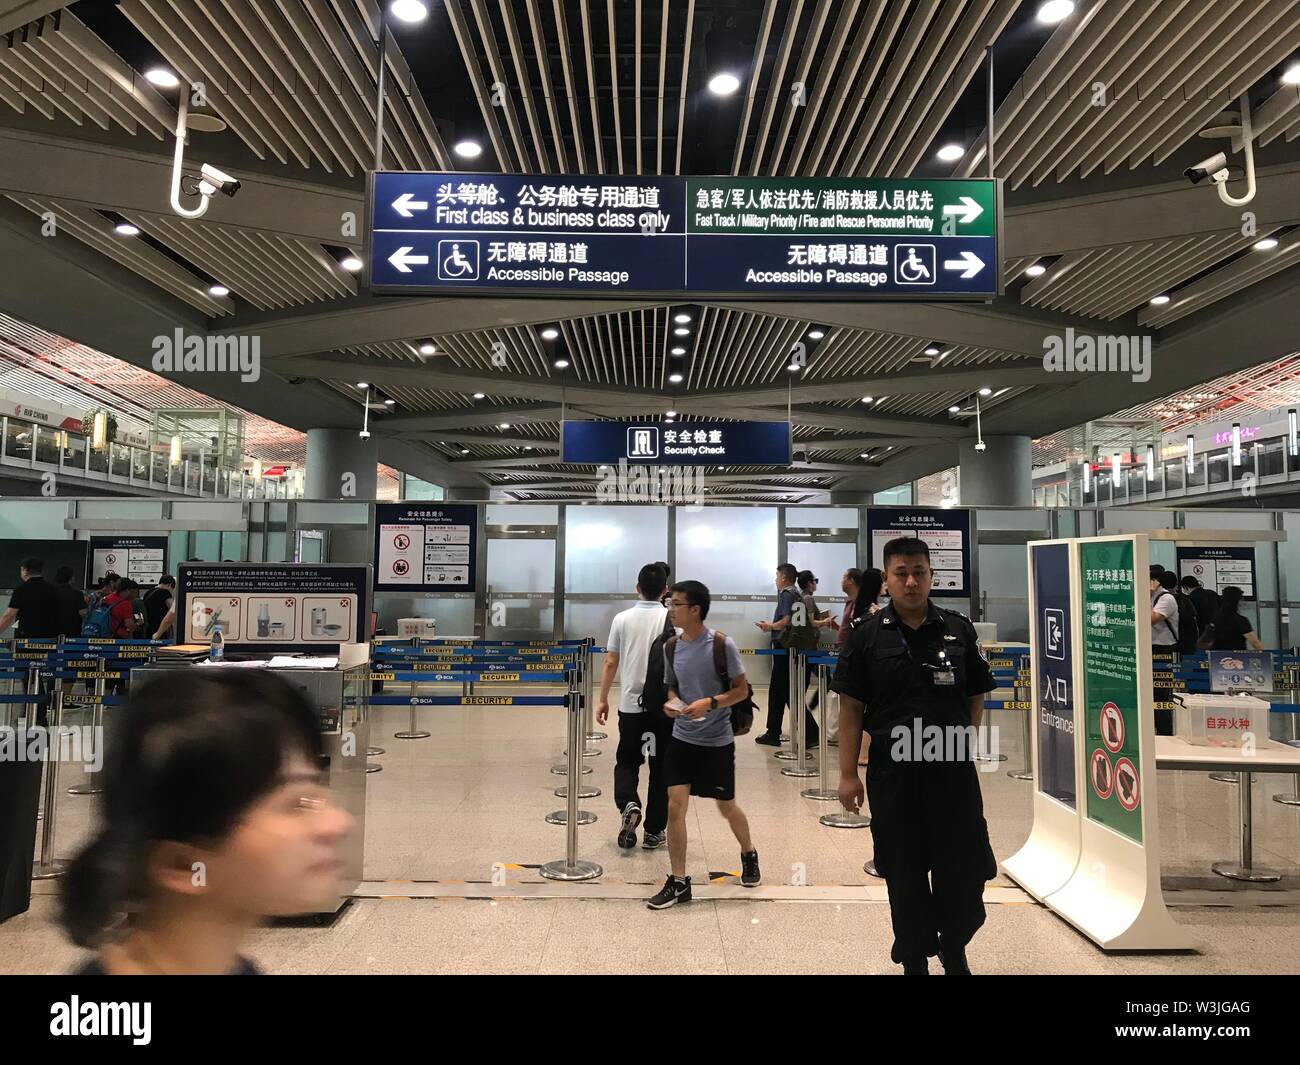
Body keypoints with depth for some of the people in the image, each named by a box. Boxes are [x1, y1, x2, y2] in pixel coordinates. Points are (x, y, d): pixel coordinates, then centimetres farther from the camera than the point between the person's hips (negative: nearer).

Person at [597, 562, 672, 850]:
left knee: (627, 760, 16)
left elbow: (610, 663, 1)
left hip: (630, 704, 1)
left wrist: (602, 699, 10)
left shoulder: (622, 619, -2)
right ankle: (654, 832, 15)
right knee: (660, 767, 10)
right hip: (665, 705, -1)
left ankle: (628, 804, -11)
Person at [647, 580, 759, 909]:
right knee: (675, 805, -5)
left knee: (727, 807, 13)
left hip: (717, 741, -3)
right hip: (682, 738, 3)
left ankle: (749, 855, 42)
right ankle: (678, 882, 8)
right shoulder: (671, 647, 0)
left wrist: (710, 703, -22)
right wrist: (671, 703, -8)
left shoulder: (722, 644, -14)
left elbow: (742, 690, -8)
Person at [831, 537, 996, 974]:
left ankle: (954, 951, 35)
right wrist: (848, 774, -4)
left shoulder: (959, 630, 3)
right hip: (891, 772, -1)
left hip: (953, 769, 1)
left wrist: (961, 743, -3)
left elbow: (976, 698, 9)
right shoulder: (867, 634, -2)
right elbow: (851, 708, -1)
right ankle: (914, 960, 30)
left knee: (963, 871, 9)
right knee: (904, 873, 10)